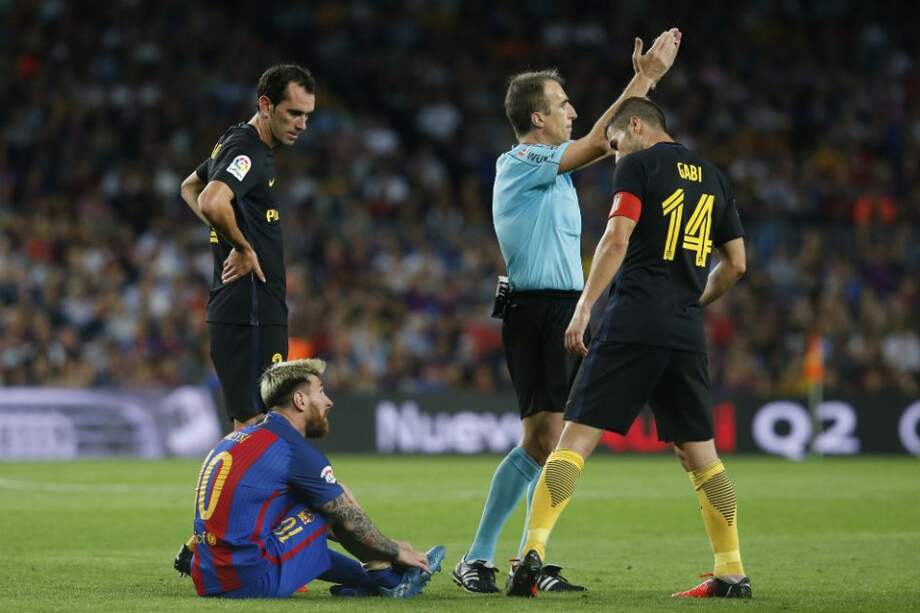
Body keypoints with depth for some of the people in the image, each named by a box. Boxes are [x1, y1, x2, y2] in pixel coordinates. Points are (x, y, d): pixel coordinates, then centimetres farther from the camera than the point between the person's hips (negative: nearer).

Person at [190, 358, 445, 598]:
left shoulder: (238, 438, 19)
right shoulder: (296, 451, -8)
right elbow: (350, 520, 1)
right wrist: (397, 552, 18)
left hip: (207, 582, 8)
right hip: (255, 582, -8)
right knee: (337, 501, 5)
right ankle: (389, 577, 18)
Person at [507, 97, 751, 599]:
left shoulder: (639, 164, 1)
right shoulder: (712, 177, 19)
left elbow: (616, 240, -12)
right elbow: (735, 264, 19)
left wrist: (584, 307, -12)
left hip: (634, 325, -5)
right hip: (687, 333, 5)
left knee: (577, 436, -7)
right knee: (698, 451, 13)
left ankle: (534, 552, -19)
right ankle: (732, 572, 11)